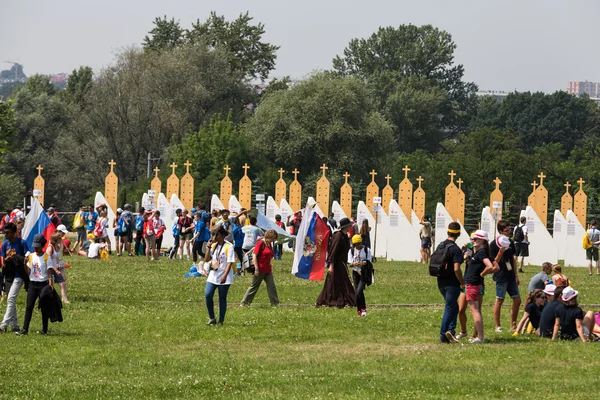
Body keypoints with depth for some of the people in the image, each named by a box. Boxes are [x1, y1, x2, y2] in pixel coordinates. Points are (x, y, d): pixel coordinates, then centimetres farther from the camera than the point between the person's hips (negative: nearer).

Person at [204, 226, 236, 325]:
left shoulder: (229, 246, -9)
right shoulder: (213, 245, 10)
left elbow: (230, 262, -14)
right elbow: (206, 259, 6)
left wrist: (225, 276, -25)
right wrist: (209, 247, -3)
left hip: (224, 278, -5)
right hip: (213, 275, 5)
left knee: (222, 299, 2)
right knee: (207, 295, -11)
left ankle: (221, 321, 11)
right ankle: (212, 318, 1)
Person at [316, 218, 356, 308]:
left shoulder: (345, 236, 10)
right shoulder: (338, 236, -18)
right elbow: (333, 251, -21)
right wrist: (331, 265, -24)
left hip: (342, 263, 10)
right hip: (337, 264, -10)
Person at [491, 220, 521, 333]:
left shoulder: (510, 242, 9)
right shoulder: (494, 244, -10)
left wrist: (516, 275, 16)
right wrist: (500, 252, -27)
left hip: (511, 276, 7)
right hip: (501, 276, -7)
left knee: (517, 300, 5)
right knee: (499, 301, -1)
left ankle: (513, 325, 15)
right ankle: (498, 326, 7)